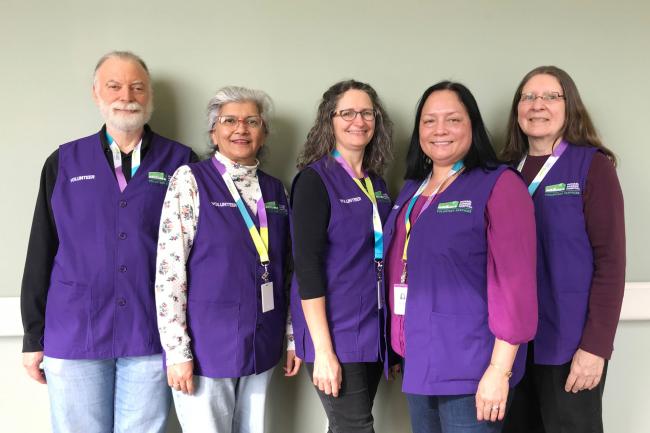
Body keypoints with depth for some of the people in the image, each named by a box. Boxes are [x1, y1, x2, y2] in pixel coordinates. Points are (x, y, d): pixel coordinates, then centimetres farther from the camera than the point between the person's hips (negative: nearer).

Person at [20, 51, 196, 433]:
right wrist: (33, 336, 6)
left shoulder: (180, 161, 2)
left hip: (151, 336, -1)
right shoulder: (64, 162, 7)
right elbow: (41, 253, 7)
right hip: (73, 336, 1)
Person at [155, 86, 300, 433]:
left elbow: (285, 270, 12)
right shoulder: (190, 180, -6)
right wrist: (177, 351, -13)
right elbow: (168, 271, -11)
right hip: (207, 347, -4)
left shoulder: (275, 190, 9)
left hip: (262, 347, 5)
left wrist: (293, 337, 11)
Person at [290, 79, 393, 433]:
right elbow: (306, 264, -16)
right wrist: (323, 349, -20)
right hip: (336, 333, -6)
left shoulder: (377, 183, 10)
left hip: (374, 331, 6)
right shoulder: (314, 179, -10)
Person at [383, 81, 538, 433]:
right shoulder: (412, 190, 10)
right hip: (417, 363, 7)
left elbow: (514, 281, -16)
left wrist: (499, 370, -19)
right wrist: (401, 348, 13)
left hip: (469, 369, -6)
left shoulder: (499, 185, -10)